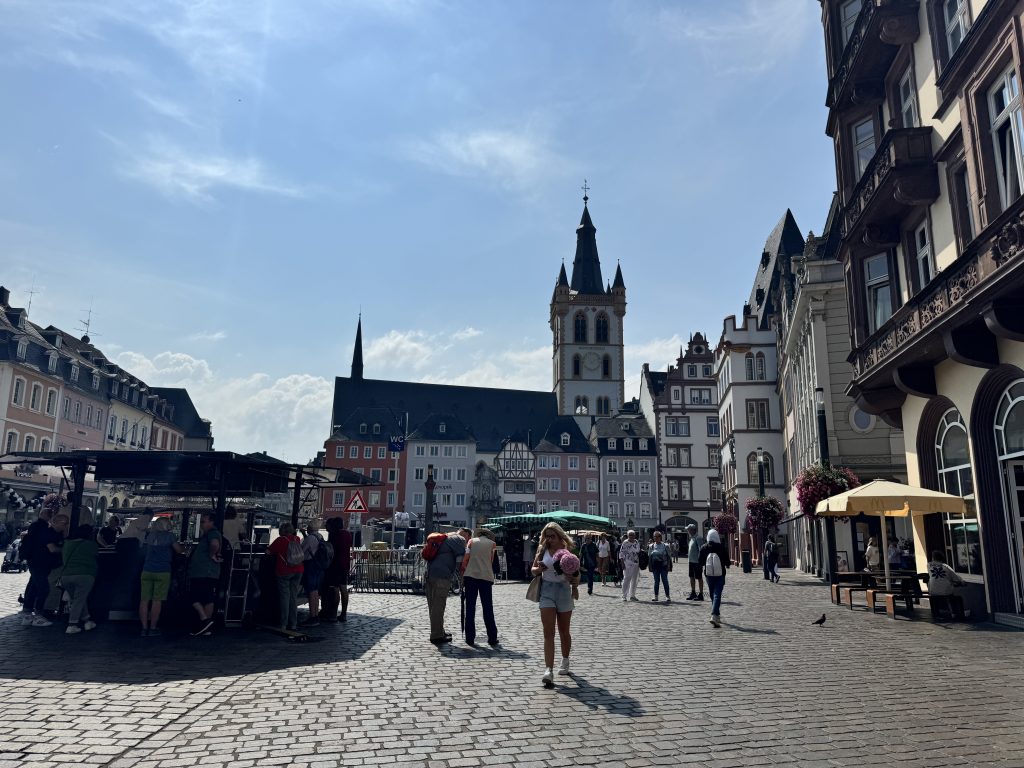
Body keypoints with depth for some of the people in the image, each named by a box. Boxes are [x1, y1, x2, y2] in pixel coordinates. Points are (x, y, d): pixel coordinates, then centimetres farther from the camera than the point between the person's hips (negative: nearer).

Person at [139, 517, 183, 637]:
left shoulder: (149, 535, 11)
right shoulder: (169, 536, -2)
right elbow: (179, 550, 0)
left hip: (147, 571, 4)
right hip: (162, 572, -4)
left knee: (144, 600, 5)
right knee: (157, 601, -1)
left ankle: (144, 628, 5)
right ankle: (152, 629, 1)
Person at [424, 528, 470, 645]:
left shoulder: (447, 538, 28)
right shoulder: (460, 539, 0)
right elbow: (461, 559, -8)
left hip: (430, 573, 9)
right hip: (441, 575, -9)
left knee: (433, 605, 15)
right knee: (438, 605, -4)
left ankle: (438, 632, 26)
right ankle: (437, 636, 0)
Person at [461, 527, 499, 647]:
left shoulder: (472, 541, 10)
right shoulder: (492, 544, 12)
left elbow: (465, 560, 3)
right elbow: (491, 562, 11)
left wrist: (462, 575, 9)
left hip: (470, 575, 0)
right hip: (486, 577, 0)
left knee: (470, 608, 5)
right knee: (488, 609, 6)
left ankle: (470, 638, 5)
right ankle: (492, 639, 8)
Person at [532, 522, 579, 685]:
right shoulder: (542, 550, 2)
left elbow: (577, 576, 0)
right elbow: (533, 570, 9)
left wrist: (573, 579, -22)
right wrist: (539, 569, -13)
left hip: (564, 590, 0)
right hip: (547, 590, 0)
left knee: (564, 632, 16)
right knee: (548, 633, -8)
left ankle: (565, 662, 38)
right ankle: (549, 670, -13)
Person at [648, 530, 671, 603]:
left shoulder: (665, 546, 0)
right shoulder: (651, 546, 8)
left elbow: (669, 556, 1)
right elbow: (649, 557, 11)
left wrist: (668, 565, -6)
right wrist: (650, 566, 5)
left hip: (663, 565, -3)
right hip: (655, 565, 3)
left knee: (665, 580, -4)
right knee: (656, 581, 6)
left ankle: (667, 596, 1)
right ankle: (656, 596, 11)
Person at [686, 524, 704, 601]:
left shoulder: (698, 538, -15)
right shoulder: (692, 539, 14)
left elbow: (701, 550, -20)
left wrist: (699, 559, -21)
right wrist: (688, 558, 16)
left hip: (696, 562, -9)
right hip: (691, 561, 9)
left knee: (699, 578, -1)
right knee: (692, 577, 14)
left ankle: (701, 594, 6)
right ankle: (693, 593, 24)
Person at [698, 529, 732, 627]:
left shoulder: (704, 548, -3)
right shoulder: (721, 547, -10)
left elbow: (700, 562, 2)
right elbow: (727, 562, -6)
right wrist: (728, 564, 17)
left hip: (709, 575, 3)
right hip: (720, 575, -3)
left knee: (713, 595, 17)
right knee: (717, 595, -5)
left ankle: (717, 615, 28)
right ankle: (714, 616, -20)